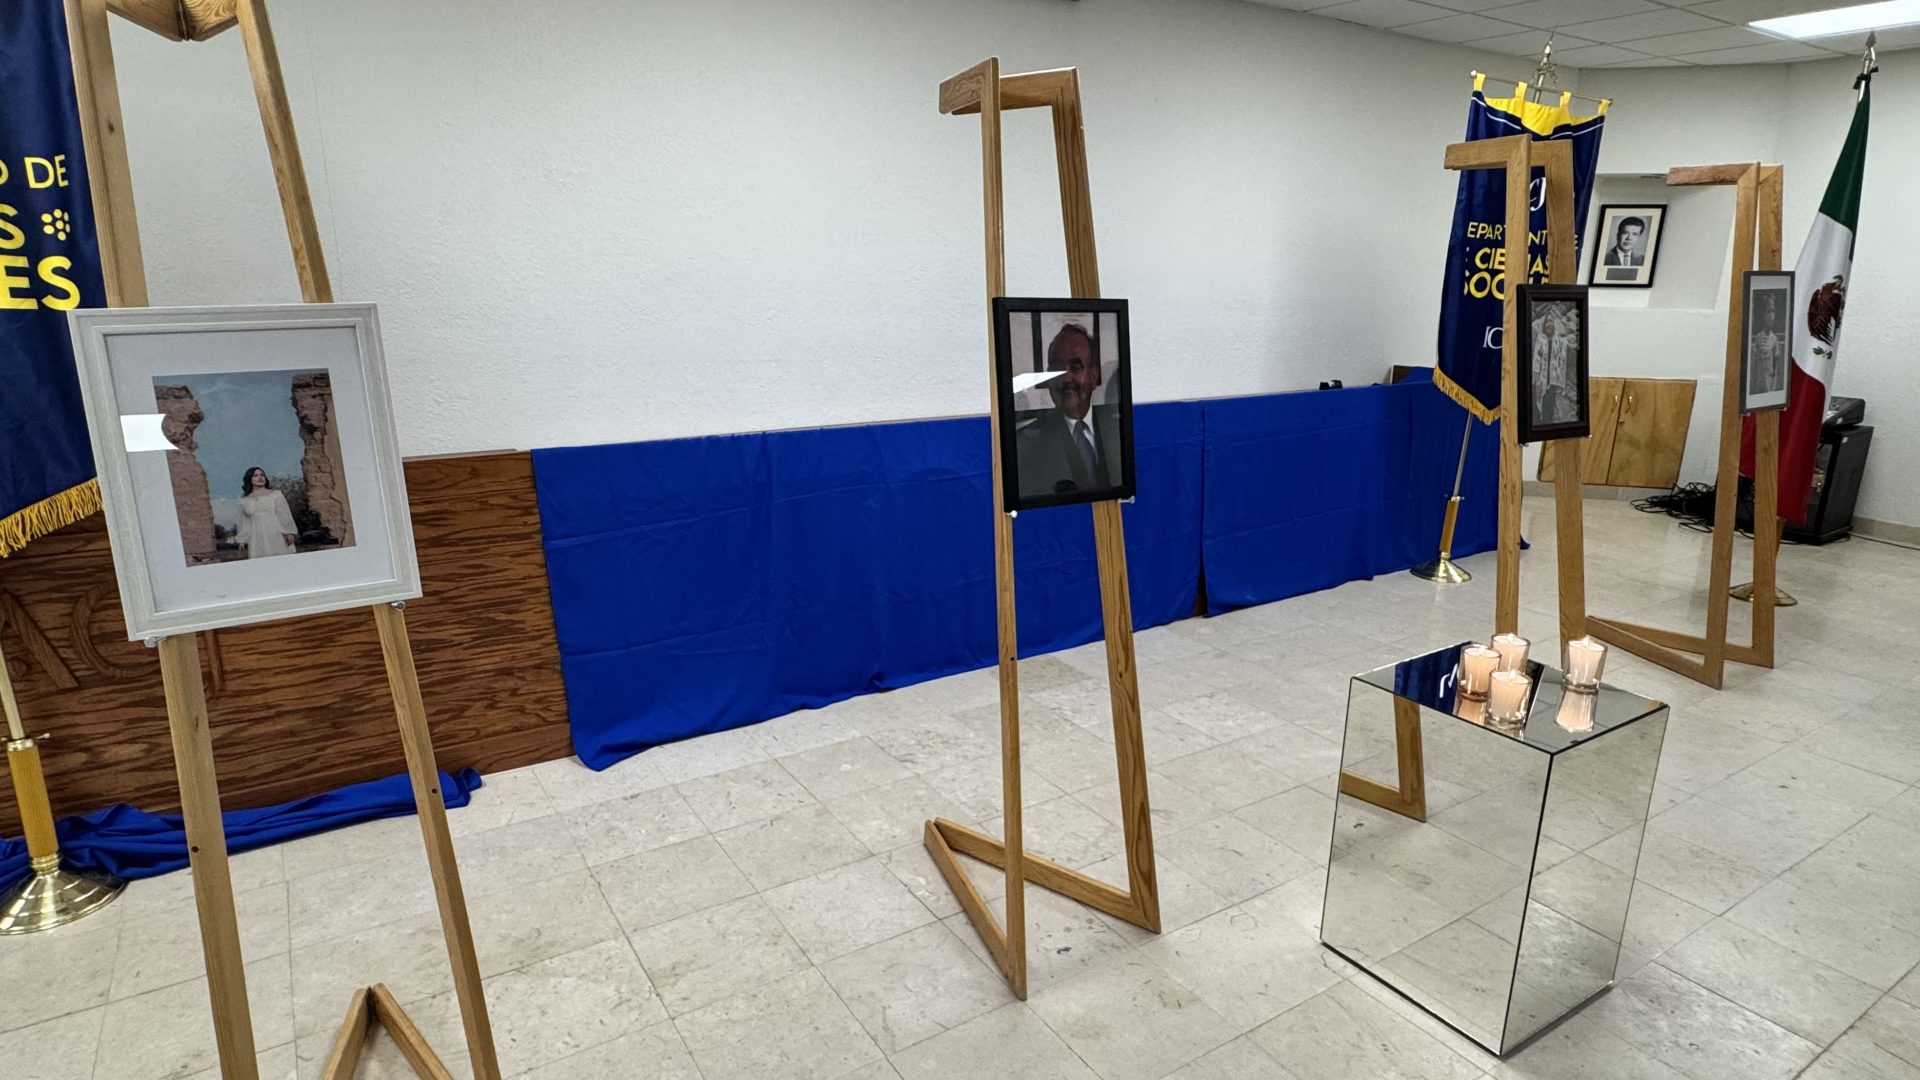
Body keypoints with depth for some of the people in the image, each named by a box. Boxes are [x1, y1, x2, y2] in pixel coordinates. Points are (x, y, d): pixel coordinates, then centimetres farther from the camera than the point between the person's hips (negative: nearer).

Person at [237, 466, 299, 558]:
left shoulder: (276, 495, 8)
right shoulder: (245, 501, 14)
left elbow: (285, 515, 1)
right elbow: (244, 522, 15)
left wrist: (289, 533, -9)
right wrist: (243, 540, 9)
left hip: (277, 536, -1)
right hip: (257, 541, 1)